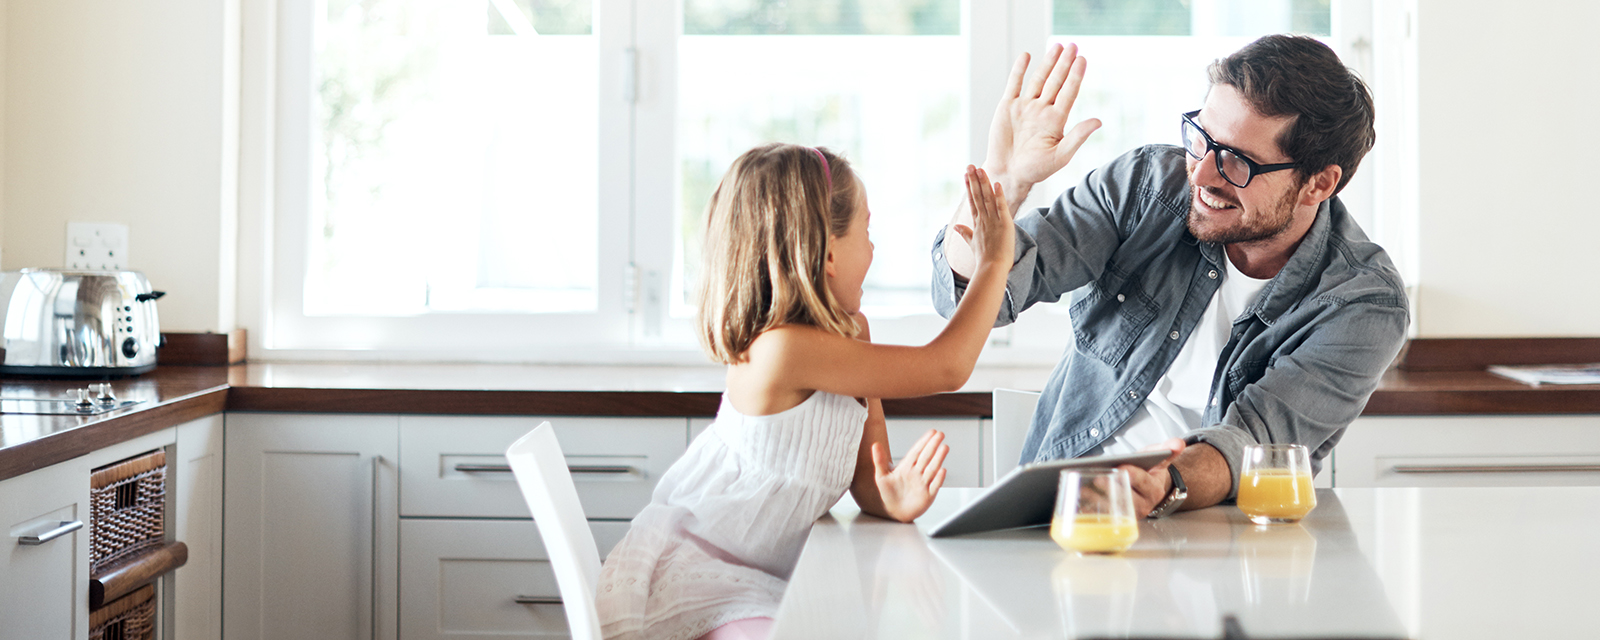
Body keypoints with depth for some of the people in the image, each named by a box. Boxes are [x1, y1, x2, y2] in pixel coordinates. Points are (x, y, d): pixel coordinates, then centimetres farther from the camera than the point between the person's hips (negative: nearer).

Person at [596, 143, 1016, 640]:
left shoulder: (850, 333, 6)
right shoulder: (783, 349, -25)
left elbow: (864, 478, 8)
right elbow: (946, 369, -22)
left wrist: (891, 498, -16)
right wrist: (994, 264, -12)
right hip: (694, 583, -9)